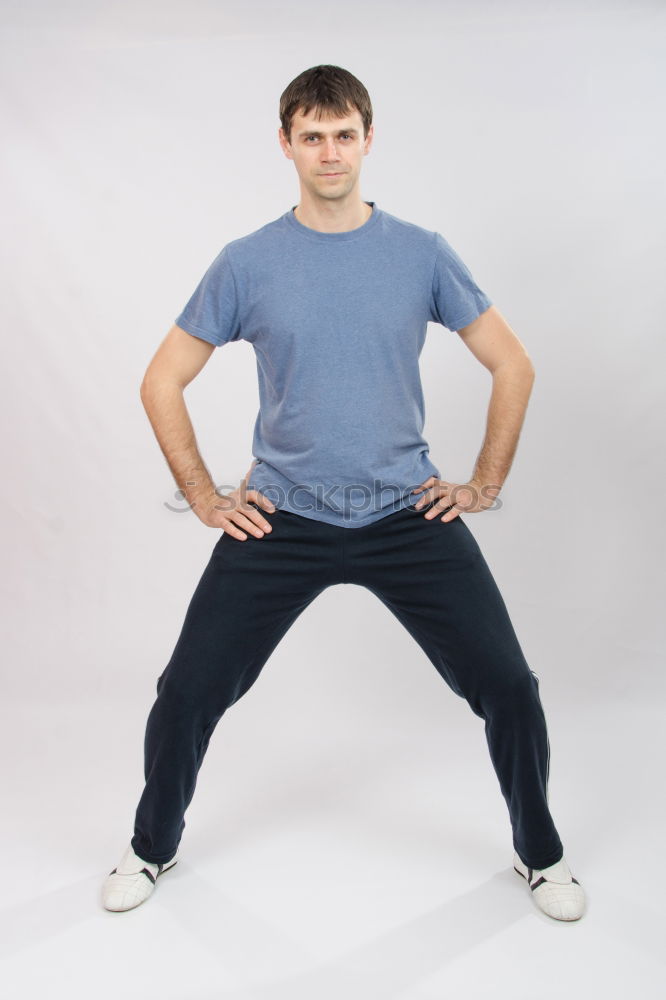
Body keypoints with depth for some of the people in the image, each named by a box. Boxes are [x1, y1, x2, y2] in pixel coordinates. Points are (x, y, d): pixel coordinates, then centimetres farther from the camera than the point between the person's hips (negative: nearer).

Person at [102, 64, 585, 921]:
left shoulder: (421, 254, 2)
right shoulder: (246, 264, 1)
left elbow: (512, 367, 9)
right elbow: (162, 381, 7)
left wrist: (485, 484, 4)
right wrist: (203, 497, 2)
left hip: (408, 515, 1)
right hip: (279, 520, 0)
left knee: (508, 689, -2)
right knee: (188, 693, 0)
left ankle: (540, 854, 28)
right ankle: (153, 848, 31)